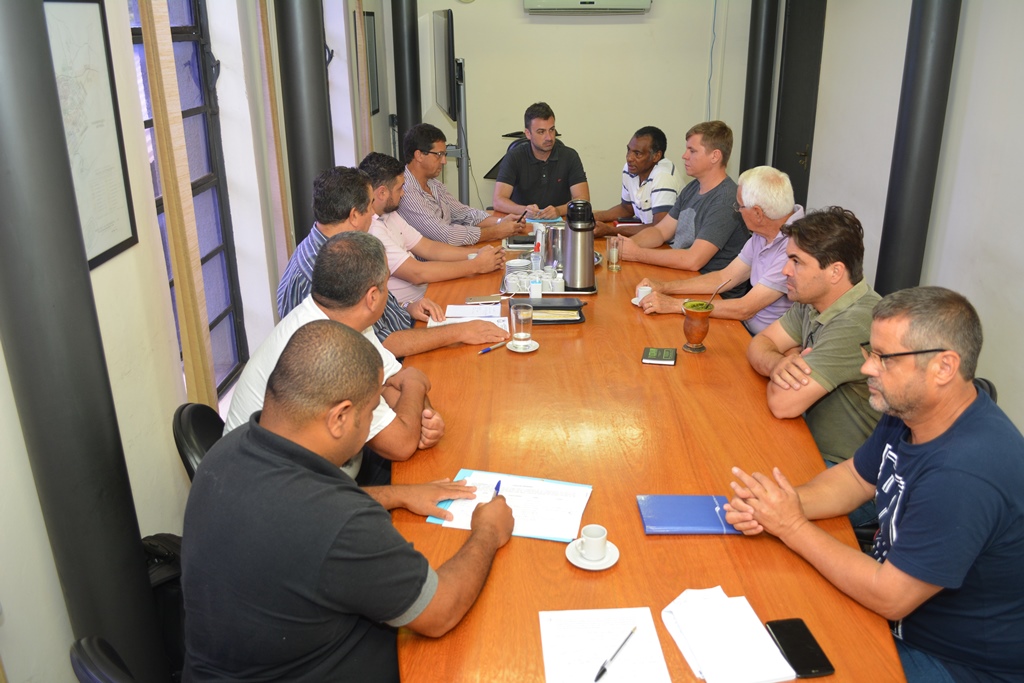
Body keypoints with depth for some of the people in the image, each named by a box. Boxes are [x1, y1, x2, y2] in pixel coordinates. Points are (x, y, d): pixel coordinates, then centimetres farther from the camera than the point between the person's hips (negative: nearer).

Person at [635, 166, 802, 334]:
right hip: (747, 327, 8)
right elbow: (724, 278, 12)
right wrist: (665, 287, 3)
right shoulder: (762, 234, 3)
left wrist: (675, 305, -18)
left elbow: (744, 310, -24)